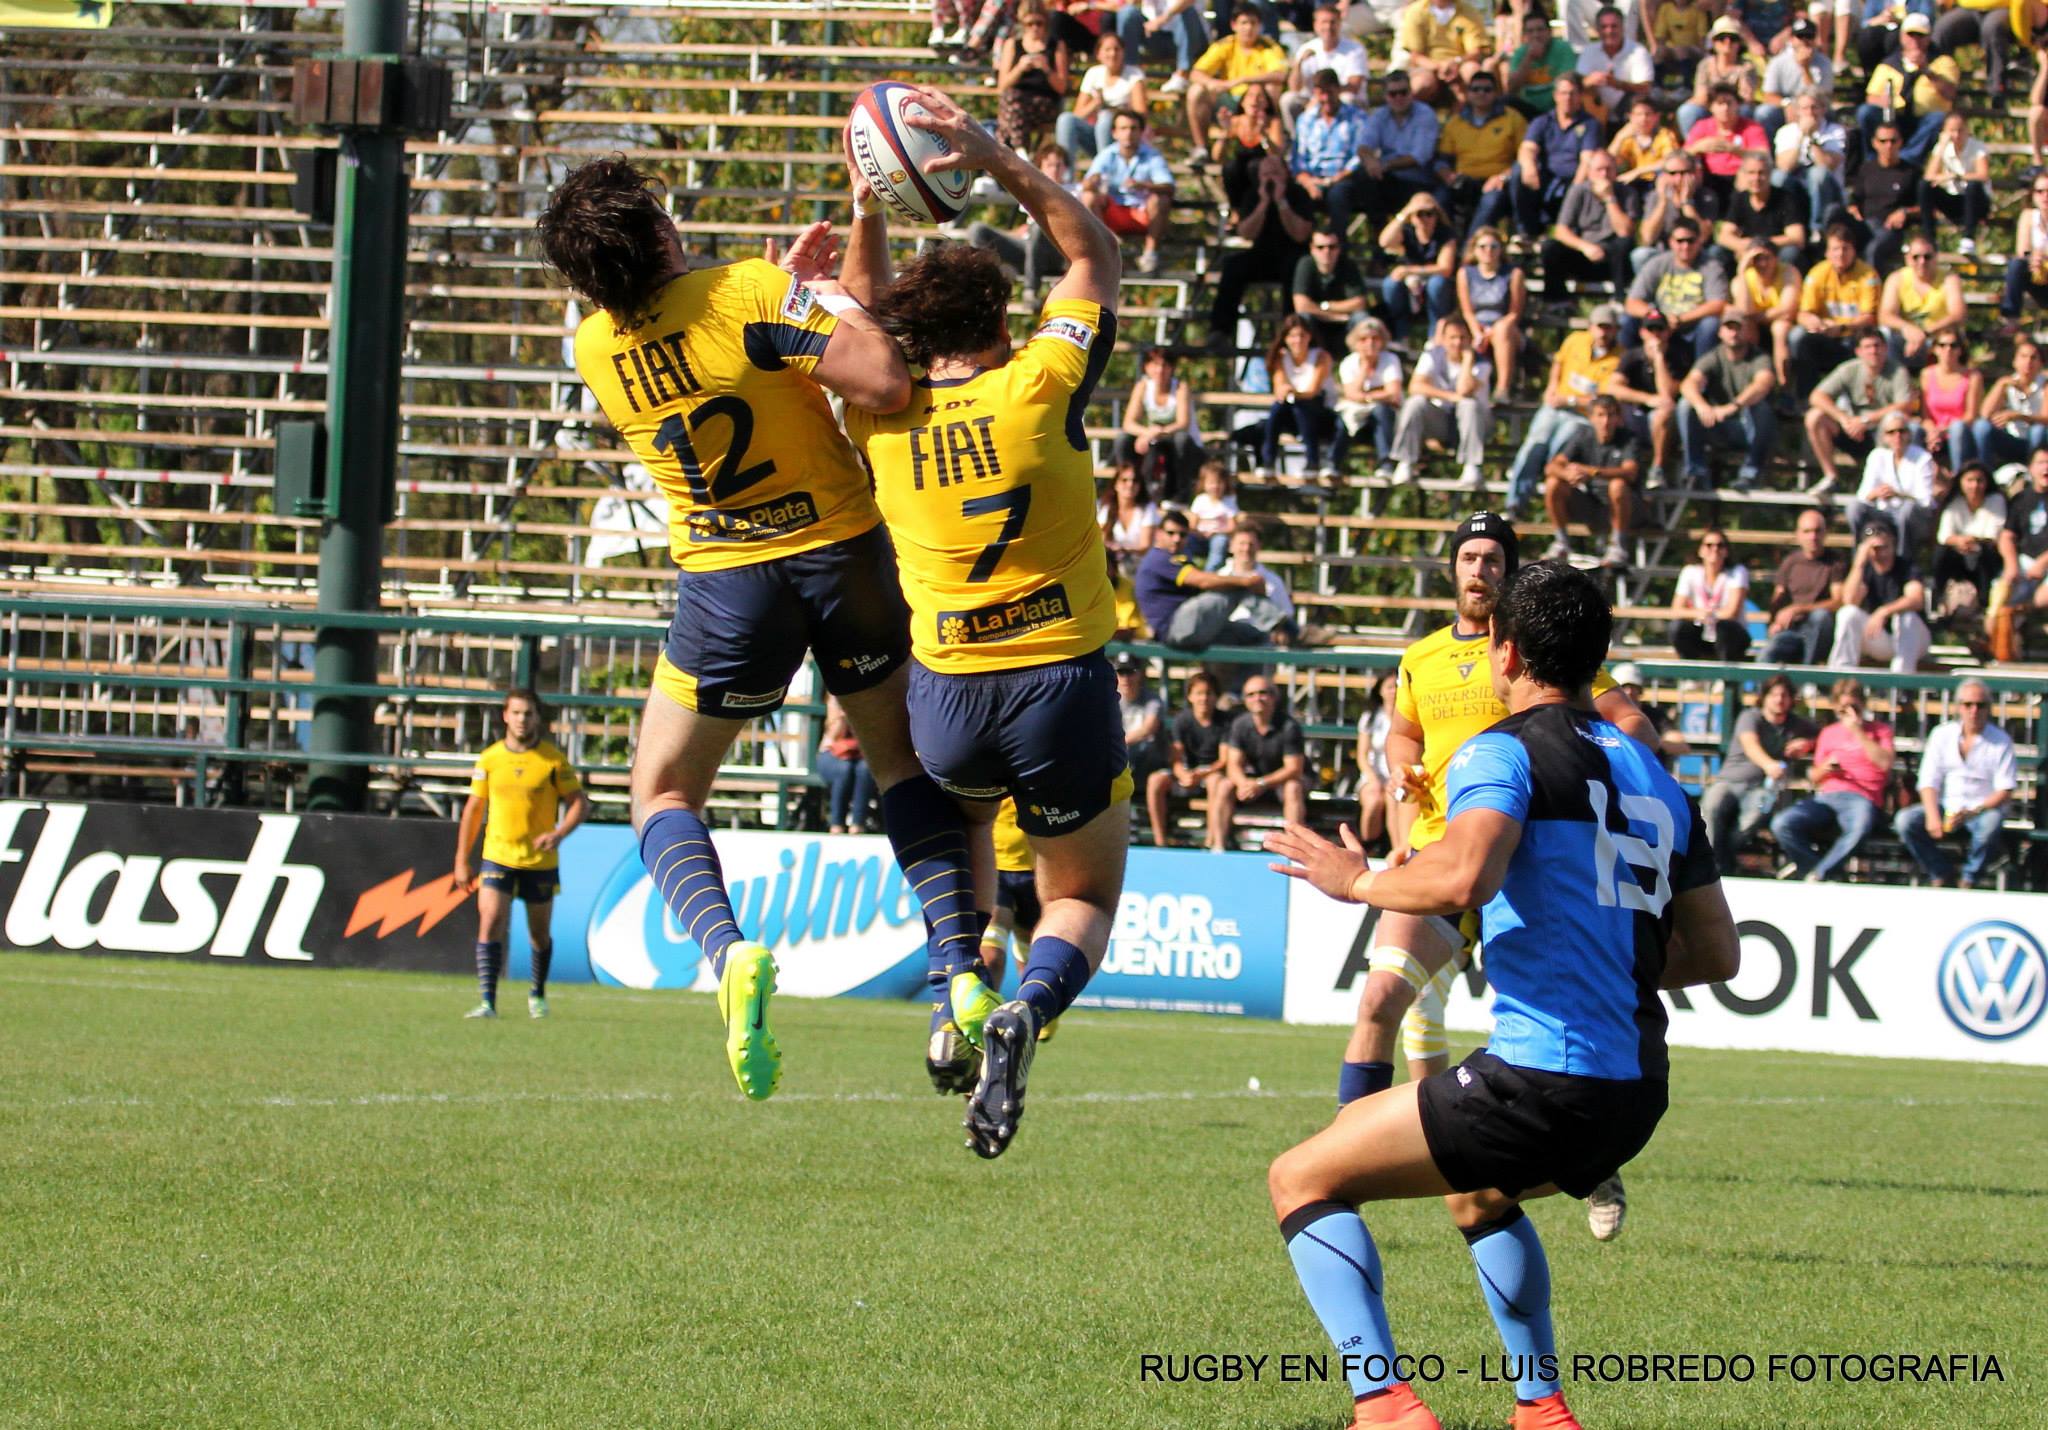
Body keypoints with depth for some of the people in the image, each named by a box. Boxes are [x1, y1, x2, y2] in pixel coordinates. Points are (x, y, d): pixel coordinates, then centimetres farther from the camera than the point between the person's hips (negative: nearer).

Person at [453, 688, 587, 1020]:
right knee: (490, 924, -15)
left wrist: (559, 834, -21)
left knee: (539, 933, 12)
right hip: (497, 857, 0)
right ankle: (488, 1002, -18)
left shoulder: (554, 759, -5)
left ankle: (538, 993, 35)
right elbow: (474, 809, 10)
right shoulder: (489, 759, 1)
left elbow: (579, 803, -2)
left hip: (540, 861, 0)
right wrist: (462, 860, 9)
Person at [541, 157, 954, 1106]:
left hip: (727, 582, 1)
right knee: (903, 757, 20)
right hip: (843, 552, 0)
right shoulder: (749, 294, -18)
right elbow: (884, 381, -27)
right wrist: (834, 302, -11)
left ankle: (727, 953, -16)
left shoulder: (594, 351, -5)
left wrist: (791, 278, 14)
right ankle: (962, 967, 5)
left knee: (664, 796, 13)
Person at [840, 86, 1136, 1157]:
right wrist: (995, 160, 2)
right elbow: (1095, 255, 6)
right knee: (1083, 901, 15)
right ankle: (1028, 1007, -21)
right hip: (1063, 685, -3)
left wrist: (866, 210, 19)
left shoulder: (882, 421, 0)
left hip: (947, 697, 3)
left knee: (961, 809, 38)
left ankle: (958, 987, 14)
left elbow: (862, 311, 23)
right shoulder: (1038, 387, -8)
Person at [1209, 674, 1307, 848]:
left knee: (1293, 789, -37)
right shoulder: (1240, 725, -7)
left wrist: (1262, 784, -33)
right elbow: (1234, 765, -9)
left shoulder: (1289, 726, -20)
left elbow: (1294, 769, -22)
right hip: (1254, 778, 3)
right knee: (1223, 787, -22)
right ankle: (1218, 847, -28)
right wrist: (1243, 782, -33)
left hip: (1285, 778, -3)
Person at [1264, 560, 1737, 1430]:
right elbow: (1717, 952, 18)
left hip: (1542, 1078, -8)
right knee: (1477, 1195, 38)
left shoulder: (1506, 753, -5)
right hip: (1637, 1096, 8)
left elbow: (1462, 877, -25)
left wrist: (1357, 880, -7)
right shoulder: (1654, 778, 18)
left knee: (1302, 1181, 2)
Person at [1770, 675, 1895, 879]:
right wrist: (1824, 769, 2)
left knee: (1859, 828, -41)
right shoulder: (1829, 733, 25)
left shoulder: (1879, 730, 16)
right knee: (1782, 824, -25)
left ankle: (1817, 875, -25)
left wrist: (1857, 732, -2)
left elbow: (1885, 762, -3)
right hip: (1825, 797, 4)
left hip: (1861, 799, -4)